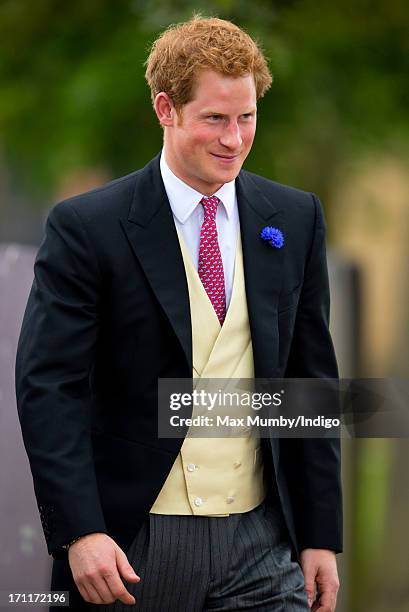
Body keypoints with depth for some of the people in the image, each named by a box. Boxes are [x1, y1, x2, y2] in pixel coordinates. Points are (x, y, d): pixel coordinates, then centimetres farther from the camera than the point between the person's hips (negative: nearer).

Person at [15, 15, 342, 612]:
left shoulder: (295, 219, 7)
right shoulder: (86, 227, -5)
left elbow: (313, 381, 10)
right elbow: (48, 388, -9)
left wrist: (321, 536, 7)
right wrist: (80, 532, -19)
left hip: (260, 542, 3)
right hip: (133, 549, -3)